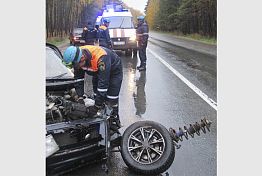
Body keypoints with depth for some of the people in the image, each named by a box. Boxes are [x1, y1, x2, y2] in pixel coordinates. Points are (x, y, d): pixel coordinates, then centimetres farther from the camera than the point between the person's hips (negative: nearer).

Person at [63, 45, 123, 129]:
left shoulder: (101, 58, -44)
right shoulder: (76, 57, -22)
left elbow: (103, 84, -41)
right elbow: (78, 78, -10)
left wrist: (96, 106, -37)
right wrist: (80, 97, -17)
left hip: (114, 70, -6)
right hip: (98, 71, 6)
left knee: (111, 99, -10)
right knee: (97, 95, 4)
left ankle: (115, 120, 6)